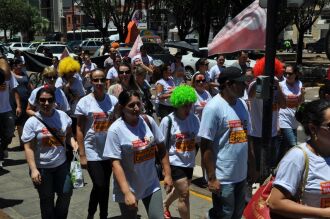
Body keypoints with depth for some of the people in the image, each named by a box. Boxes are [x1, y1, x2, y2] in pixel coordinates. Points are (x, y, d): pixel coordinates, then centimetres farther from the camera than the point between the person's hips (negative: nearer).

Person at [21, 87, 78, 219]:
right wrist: (33, 169, -20)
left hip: (61, 164, 4)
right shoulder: (32, 122, -15)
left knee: (66, 193, 13)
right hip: (42, 168, -3)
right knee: (47, 199, 13)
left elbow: (68, 134, 9)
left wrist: (73, 144, -12)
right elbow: (29, 148, -14)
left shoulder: (63, 116, -4)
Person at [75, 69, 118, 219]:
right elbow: (80, 130, -5)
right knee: (99, 186, -7)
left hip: (109, 151, 3)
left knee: (105, 186, 11)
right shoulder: (84, 102, -6)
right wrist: (82, 155, -9)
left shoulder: (113, 100, 1)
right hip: (92, 152, -3)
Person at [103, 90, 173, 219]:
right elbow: (116, 163, -17)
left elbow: (161, 149, 5)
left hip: (151, 184, 3)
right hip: (129, 188, -3)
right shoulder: (115, 130, -17)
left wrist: (167, 174, 3)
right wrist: (127, 193, -22)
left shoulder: (148, 121, -4)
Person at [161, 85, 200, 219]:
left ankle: (164, 205, 53)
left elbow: (199, 140, 2)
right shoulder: (167, 120, -14)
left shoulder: (194, 119, -4)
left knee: (179, 191, 23)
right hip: (175, 162, -5)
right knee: (184, 194, -8)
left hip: (189, 162, 5)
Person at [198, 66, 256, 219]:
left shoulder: (242, 104, 6)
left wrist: (252, 166, 14)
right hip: (223, 177, -7)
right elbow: (206, 146, -15)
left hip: (241, 174, 7)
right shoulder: (214, 107, -15)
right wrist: (212, 178, -16)